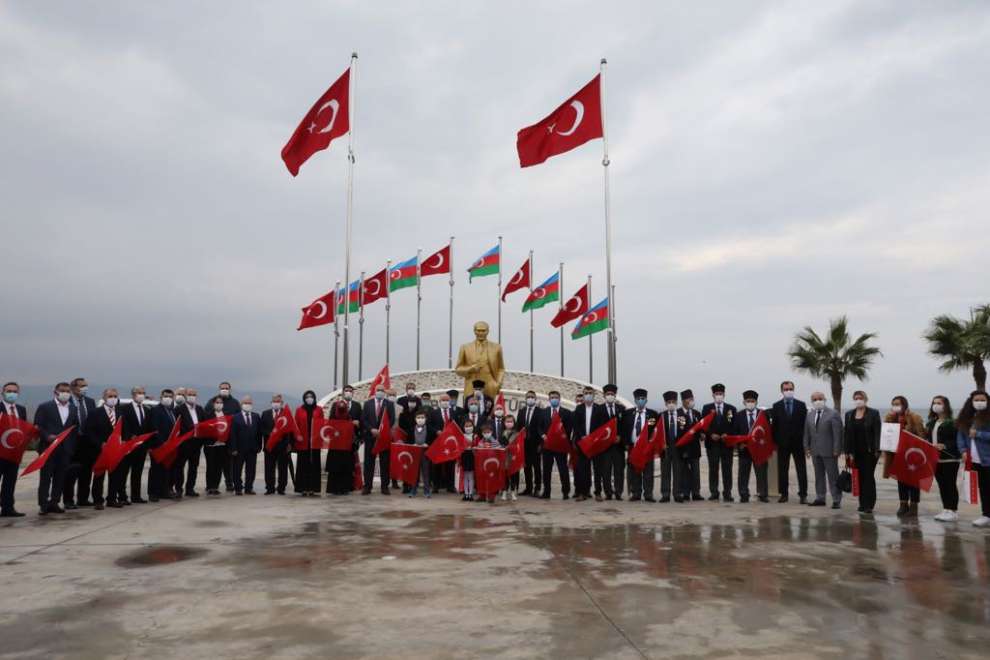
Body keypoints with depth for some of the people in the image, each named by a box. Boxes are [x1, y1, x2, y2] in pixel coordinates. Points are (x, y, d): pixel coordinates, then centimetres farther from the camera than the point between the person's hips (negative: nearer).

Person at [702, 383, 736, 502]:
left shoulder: (731, 409, 9)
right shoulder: (706, 408, 8)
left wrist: (727, 435, -10)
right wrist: (711, 434, -11)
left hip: (727, 442, 0)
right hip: (712, 443, 0)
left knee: (727, 469, 0)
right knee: (713, 469, 1)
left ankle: (727, 493, 6)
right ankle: (714, 493, 6)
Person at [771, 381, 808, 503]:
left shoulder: (801, 405, 4)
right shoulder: (776, 406, 4)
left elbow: (805, 423, 1)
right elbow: (774, 425, 4)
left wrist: (805, 440, -5)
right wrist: (775, 441, -2)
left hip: (798, 442, 0)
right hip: (782, 443, 1)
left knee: (801, 470, 1)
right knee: (782, 470, 5)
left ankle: (803, 495, 5)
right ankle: (784, 494, 12)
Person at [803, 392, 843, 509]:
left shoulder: (833, 414, -7)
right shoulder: (810, 415, 11)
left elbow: (837, 433, -10)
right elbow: (807, 433, 14)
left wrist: (836, 450, -13)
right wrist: (807, 447, 8)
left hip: (829, 451, -5)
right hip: (815, 451, 5)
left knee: (833, 477, 0)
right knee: (819, 476, 12)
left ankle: (836, 500, 6)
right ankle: (820, 498, 19)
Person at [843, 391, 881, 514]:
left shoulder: (874, 413, -1)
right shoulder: (849, 415, 10)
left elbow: (877, 432, -7)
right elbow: (846, 433, 9)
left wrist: (877, 450, -13)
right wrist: (847, 451, 4)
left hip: (870, 451, -4)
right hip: (856, 452, 4)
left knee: (869, 476, -4)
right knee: (861, 477, 7)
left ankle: (869, 505, -1)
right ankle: (862, 504, 13)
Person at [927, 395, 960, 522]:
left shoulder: (951, 422, -9)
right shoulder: (931, 423, 13)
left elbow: (957, 440, -14)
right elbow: (928, 439, 16)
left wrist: (944, 446, -24)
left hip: (950, 458, -7)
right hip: (936, 459, 7)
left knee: (950, 485, -2)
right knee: (941, 485, 11)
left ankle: (953, 511, 4)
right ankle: (946, 510, 18)